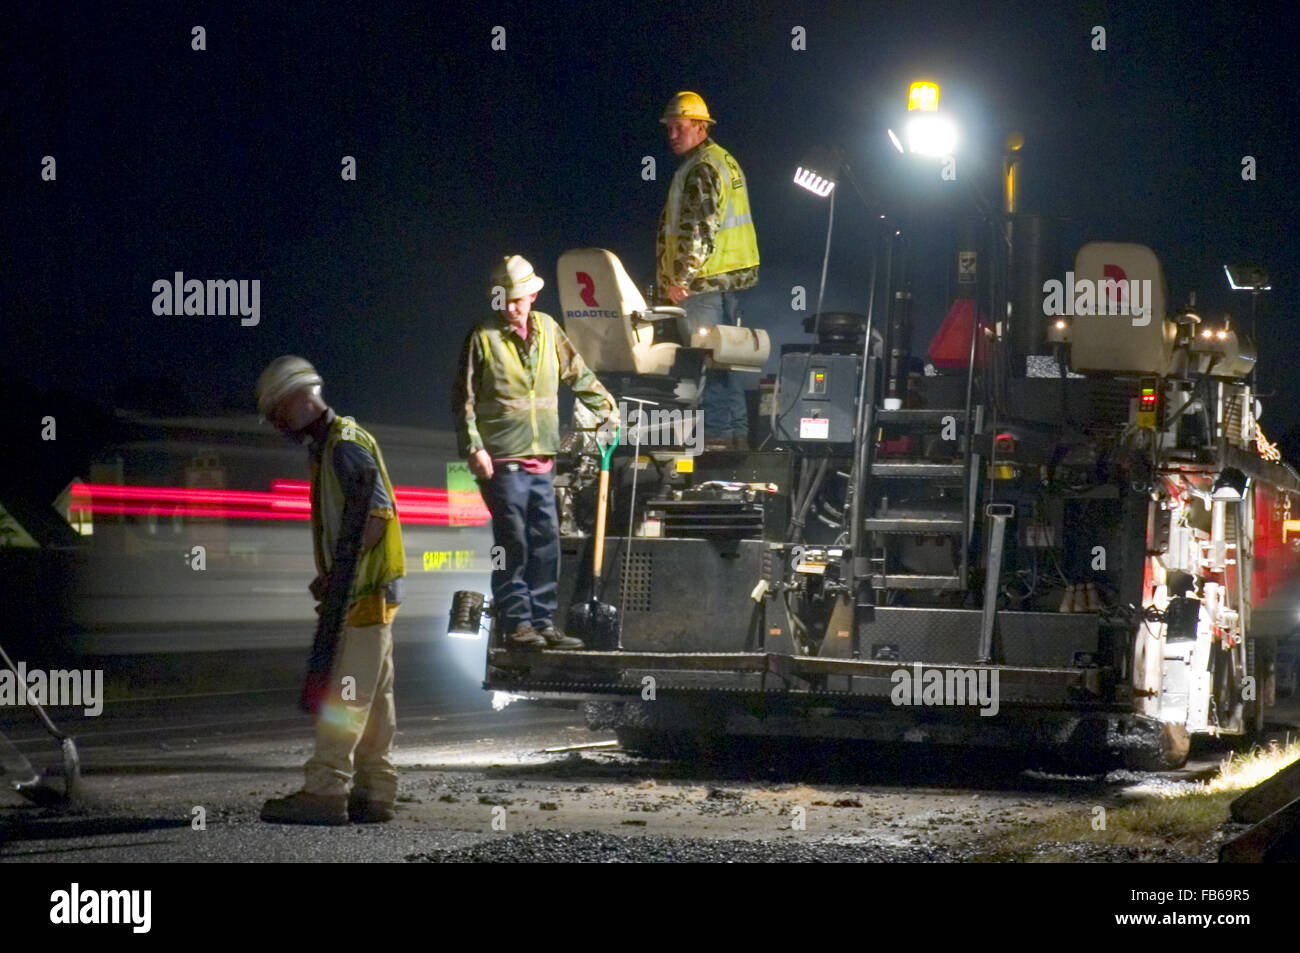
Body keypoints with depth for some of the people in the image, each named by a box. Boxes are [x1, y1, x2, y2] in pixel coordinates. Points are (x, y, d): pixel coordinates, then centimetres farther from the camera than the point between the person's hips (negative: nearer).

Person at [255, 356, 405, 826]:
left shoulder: (345, 445, -13)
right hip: (365, 593, 10)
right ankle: (375, 792, 13)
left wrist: (336, 576, -19)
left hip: (362, 591, -10)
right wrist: (332, 579, 9)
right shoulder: (328, 446, 19)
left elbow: (376, 516, -21)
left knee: (344, 693, -10)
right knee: (370, 694, 10)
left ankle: (325, 791, -12)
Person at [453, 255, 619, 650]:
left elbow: (578, 373, 24)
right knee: (513, 545, -5)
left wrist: (605, 408, 19)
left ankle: (543, 622, 12)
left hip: (541, 458, 5)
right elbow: (464, 398, -3)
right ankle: (517, 624, 0)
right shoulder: (483, 337, -3)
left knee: (546, 544, 5)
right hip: (502, 460, -5)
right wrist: (474, 447, -11)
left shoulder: (547, 330, 10)